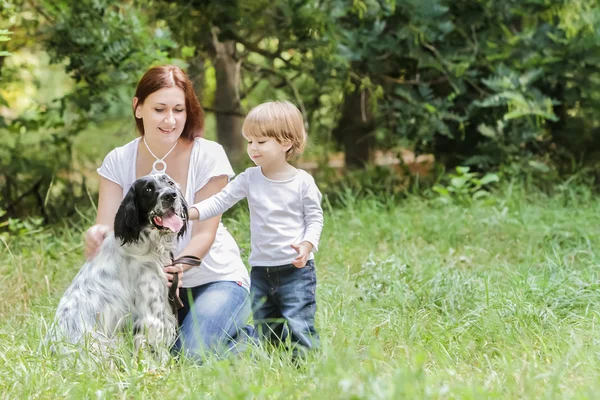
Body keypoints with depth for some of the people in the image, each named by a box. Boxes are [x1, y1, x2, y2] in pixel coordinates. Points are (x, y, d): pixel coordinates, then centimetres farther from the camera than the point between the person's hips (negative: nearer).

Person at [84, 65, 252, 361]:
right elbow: (107, 226, -11)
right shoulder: (118, 162, -5)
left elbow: (204, 233, -17)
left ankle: (248, 336, 8)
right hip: (150, 281, 4)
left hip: (216, 278, -4)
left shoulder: (208, 156, -14)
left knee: (191, 354, -24)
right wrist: (97, 236, -38)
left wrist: (177, 266, -39)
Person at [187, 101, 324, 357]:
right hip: (261, 270, 5)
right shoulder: (250, 179, 3)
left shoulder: (302, 182, -6)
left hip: (295, 269, -5)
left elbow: (315, 218, -1)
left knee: (298, 330, -12)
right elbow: (220, 201, -1)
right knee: (265, 333, 11)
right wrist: (188, 212, -17)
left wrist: (307, 245, -19)